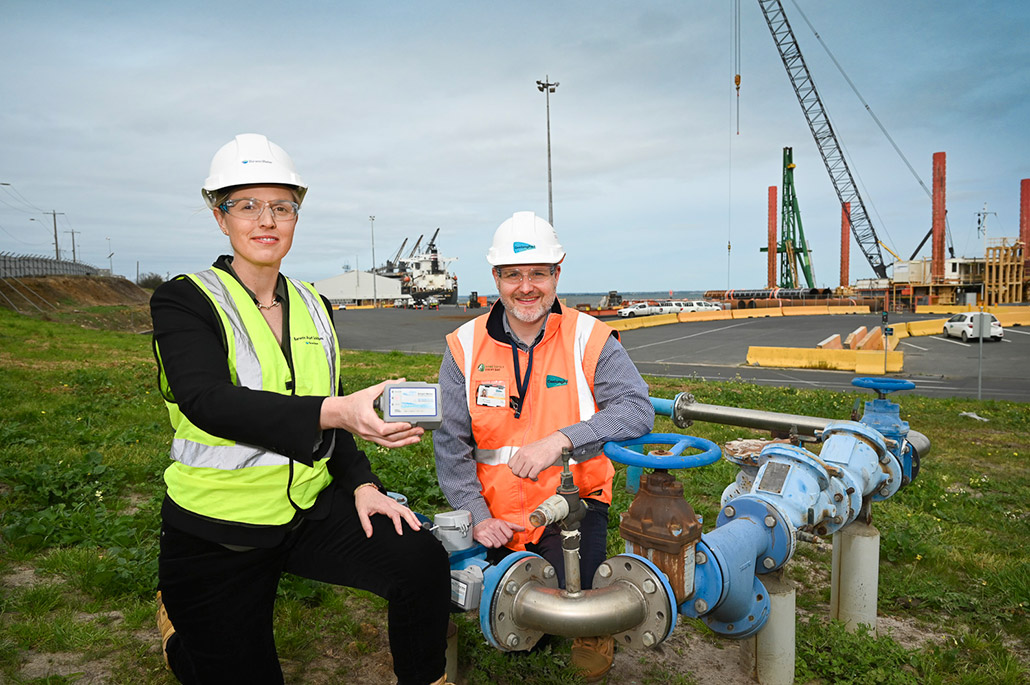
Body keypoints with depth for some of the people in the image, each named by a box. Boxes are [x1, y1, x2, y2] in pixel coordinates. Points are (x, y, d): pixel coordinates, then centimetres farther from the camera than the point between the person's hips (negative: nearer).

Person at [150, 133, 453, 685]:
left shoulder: (314, 307, 6)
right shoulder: (184, 301, -10)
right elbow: (208, 401, -29)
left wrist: (361, 484, -4)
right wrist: (335, 412, -44)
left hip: (310, 510, 4)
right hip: (217, 528, -3)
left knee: (423, 560, -19)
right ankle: (181, 629, 39)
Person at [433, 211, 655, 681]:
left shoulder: (590, 338, -6)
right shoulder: (466, 347, -2)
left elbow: (637, 409, -18)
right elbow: (451, 442, -1)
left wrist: (561, 439, -30)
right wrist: (476, 515, -11)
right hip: (497, 514, 2)